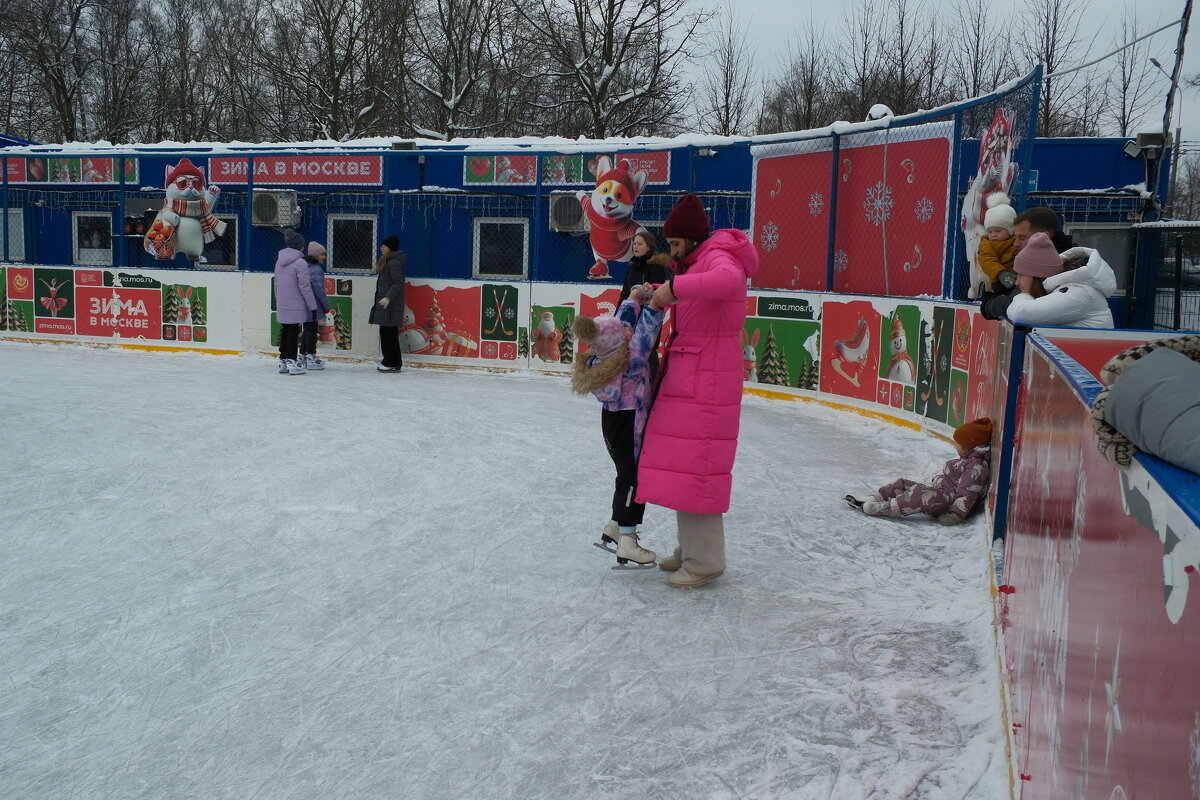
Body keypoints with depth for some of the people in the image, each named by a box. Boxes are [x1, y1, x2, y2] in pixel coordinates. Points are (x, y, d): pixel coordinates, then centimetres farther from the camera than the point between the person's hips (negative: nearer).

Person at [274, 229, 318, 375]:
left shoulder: (279, 261, 10)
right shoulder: (300, 263, -13)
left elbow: (276, 284, 16)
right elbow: (304, 287, -15)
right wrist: (313, 306, -8)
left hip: (282, 306, 7)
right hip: (295, 306, -7)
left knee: (285, 331, 14)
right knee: (293, 332, -1)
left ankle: (283, 361, 20)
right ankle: (292, 362, 2)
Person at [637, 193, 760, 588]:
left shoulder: (718, 257, -12)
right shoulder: (694, 261, 19)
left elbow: (729, 280, -35)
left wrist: (675, 286, -35)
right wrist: (654, 293, 6)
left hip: (708, 377, -10)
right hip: (685, 373, 10)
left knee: (696, 465, -9)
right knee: (681, 461, 13)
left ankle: (705, 560, -2)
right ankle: (690, 548, 24)